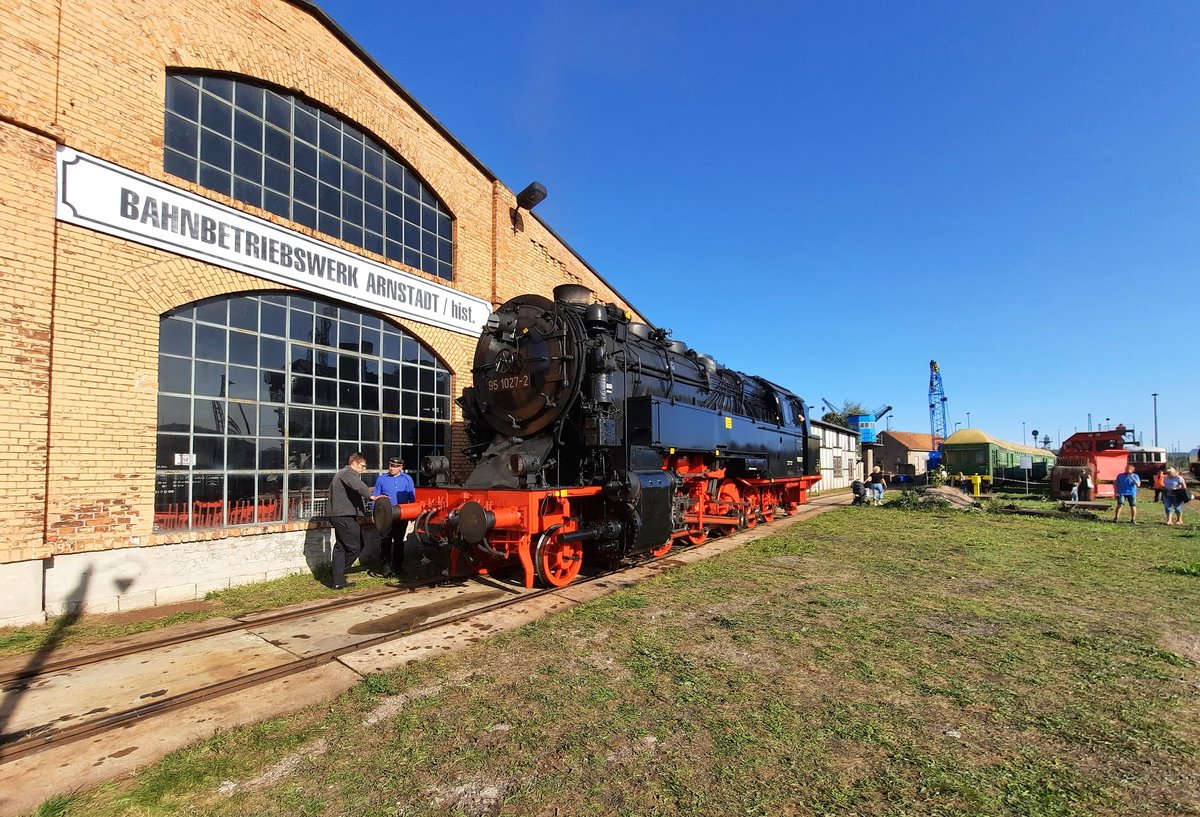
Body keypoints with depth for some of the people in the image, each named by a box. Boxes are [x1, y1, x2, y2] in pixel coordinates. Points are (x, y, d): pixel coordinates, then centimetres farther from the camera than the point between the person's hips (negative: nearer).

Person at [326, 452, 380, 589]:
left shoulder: (340, 474, 25)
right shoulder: (349, 473, -10)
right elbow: (358, 486, -31)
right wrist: (371, 495, -42)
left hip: (336, 515, 11)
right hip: (346, 517, -11)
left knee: (340, 547, 13)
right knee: (356, 546, -5)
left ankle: (339, 581, 15)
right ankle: (340, 572, 6)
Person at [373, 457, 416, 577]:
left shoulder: (407, 479, 4)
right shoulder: (382, 479, 4)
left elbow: (412, 498, 6)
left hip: (401, 516, 1)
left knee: (399, 541, 10)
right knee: (386, 541, 0)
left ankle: (396, 566, 20)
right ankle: (385, 566, 7)